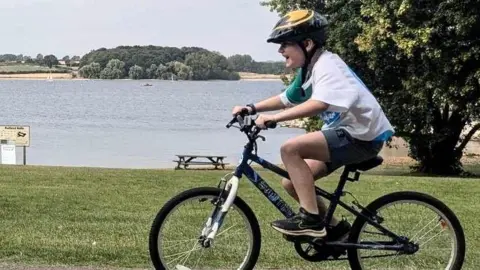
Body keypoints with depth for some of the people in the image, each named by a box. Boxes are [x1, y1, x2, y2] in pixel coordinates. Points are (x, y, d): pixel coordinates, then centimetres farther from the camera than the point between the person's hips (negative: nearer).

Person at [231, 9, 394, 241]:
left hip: (362, 136, -10)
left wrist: (272, 118, -36)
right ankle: (335, 228, 21)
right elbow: (286, 99, 24)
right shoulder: (307, 70, 11)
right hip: (347, 132, 10)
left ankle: (310, 219, -17)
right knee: (291, 183, 6)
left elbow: (318, 104, -35)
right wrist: (252, 108, 11)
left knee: (290, 149, -23)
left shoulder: (327, 64, -18)